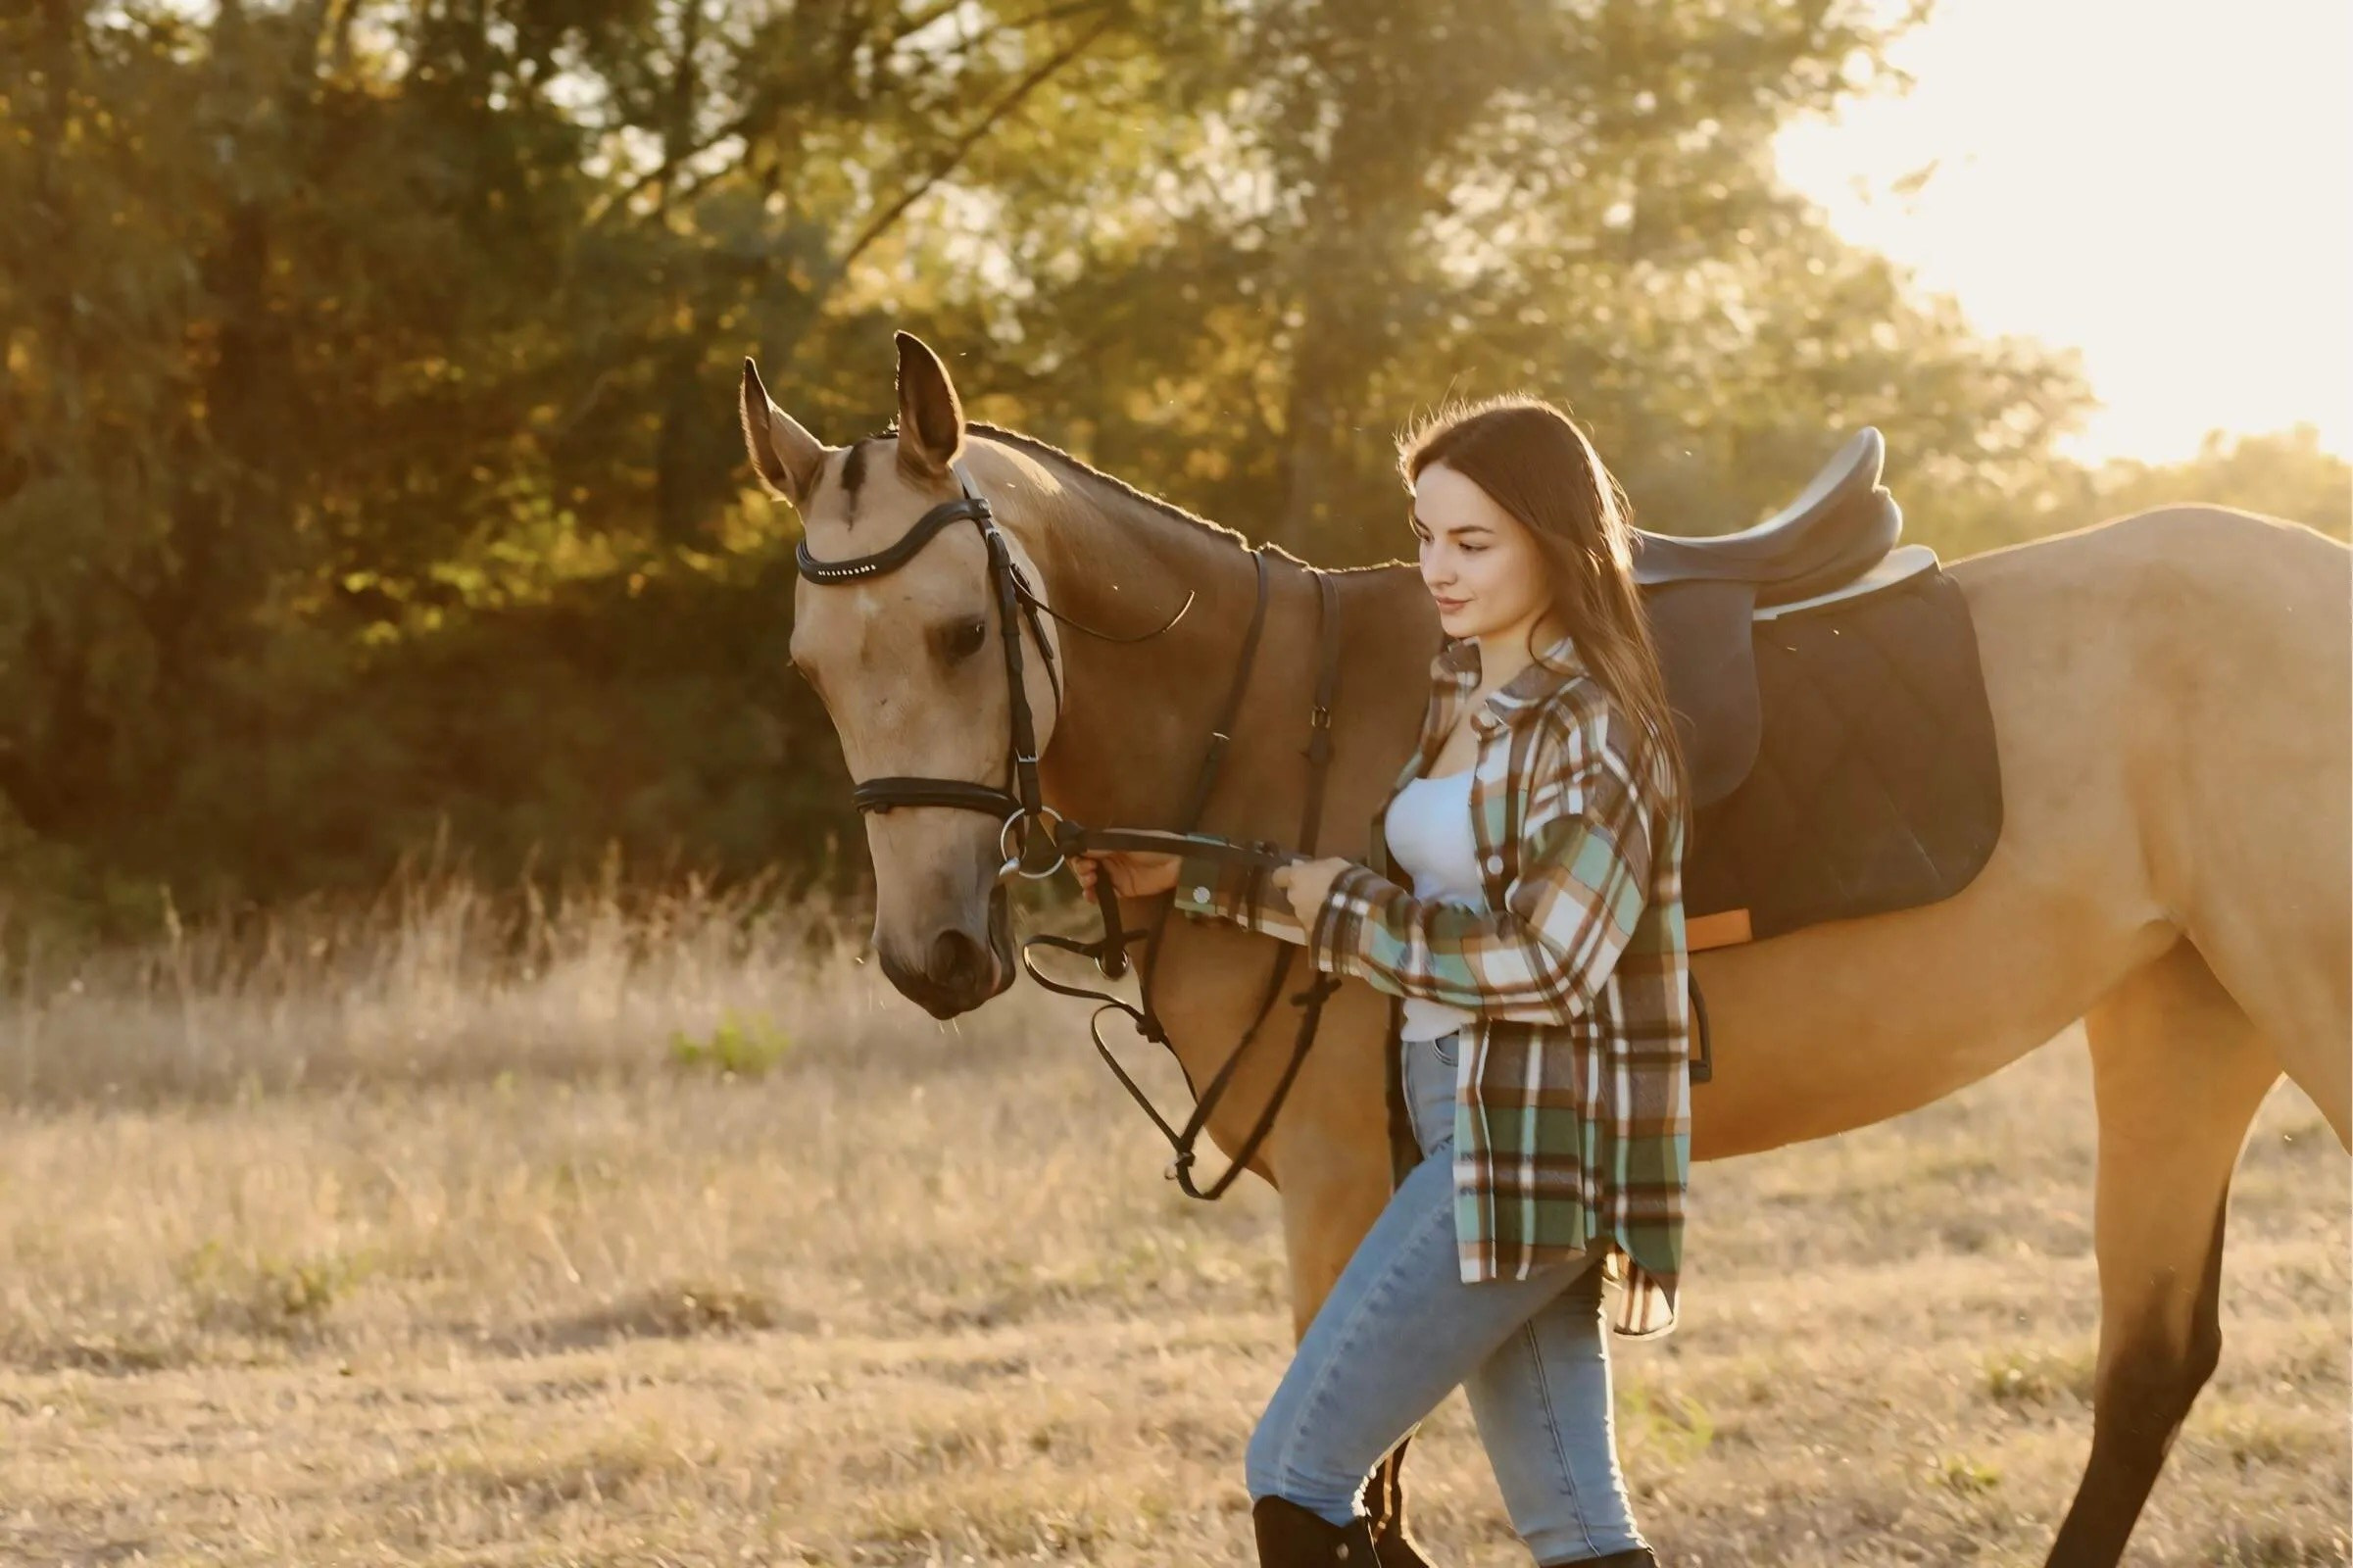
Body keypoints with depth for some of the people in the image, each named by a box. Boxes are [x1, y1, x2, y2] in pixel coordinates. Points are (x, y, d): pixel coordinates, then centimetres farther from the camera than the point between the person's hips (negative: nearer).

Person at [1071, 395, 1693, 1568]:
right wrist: (1192, 878, 16)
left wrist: (1343, 913, -12)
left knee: (1293, 1470, -6)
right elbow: (1375, 885, 24)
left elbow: (1546, 964, -21)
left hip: (1530, 1147, -9)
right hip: (1471, 1128, 9)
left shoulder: (1589, 727, -13)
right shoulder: (1455, 693, 13)